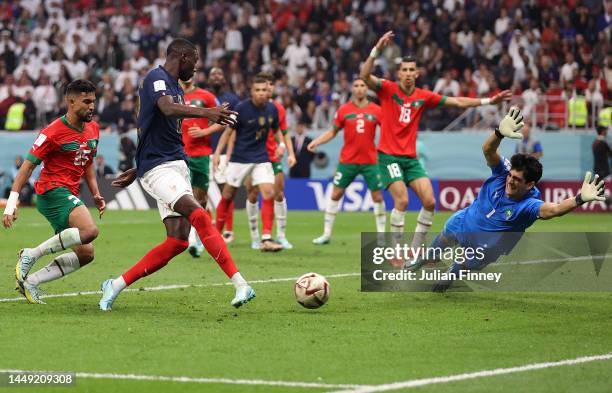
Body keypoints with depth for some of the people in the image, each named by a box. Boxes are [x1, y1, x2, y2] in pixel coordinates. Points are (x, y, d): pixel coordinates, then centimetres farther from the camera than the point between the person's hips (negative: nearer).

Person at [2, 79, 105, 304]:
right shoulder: (53, 132, -12)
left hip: (69, 196, 9)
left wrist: (96, 194, 12)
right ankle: (31, 255, -20)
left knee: (86, 254, 3)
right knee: (90, 230, -30)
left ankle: (30, 281, 6)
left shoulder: (93, 129, 11)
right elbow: (28, 165, -12)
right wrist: (11, 203, -17)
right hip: (52, 191, -9)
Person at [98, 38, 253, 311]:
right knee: (199, 216, -25)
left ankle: (116, 285, 8)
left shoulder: (175, 87, 23)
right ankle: (239, 284, -32)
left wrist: (137, 170, 36)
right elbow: (168, 109, -30)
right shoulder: (157, 78, -8)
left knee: (178, 240, -3)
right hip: (157, 168, -9)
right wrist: (205, 112, -45)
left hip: (176, 165, 9)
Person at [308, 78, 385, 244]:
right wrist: (316, 142, -2)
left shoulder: (376, 110, 0)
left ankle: (381, 234, 13)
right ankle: (326, 234, 10)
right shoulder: (344, 110, 2)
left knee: (377, 196, 0)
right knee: (335, 194, 1)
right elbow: (333, 132, 10)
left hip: (370, 161, 0)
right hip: (347, 160, 1)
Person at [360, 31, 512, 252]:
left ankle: (415, 250, 9)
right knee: (402, 201, -19)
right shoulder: (387, 89, -5)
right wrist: (377, 50, -34)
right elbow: (365, 76, -22)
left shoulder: (423, 97, 7)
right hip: (389, 156, -5)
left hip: (411, 158, 5)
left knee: (429, 201, -5)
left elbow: (458, 102, 11)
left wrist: (489, 101, 6)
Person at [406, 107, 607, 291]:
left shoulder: (529, 205, -42)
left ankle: (451, 275, 39)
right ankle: (425, 258, 63)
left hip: (488, 243, -4)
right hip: (466, 221, 4)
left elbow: (553, 209, -63)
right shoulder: (503, 173, -31)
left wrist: (579, 199, -81)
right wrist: (500, 133, -69)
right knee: (445, 238, 27)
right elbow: (488, 150, -47)